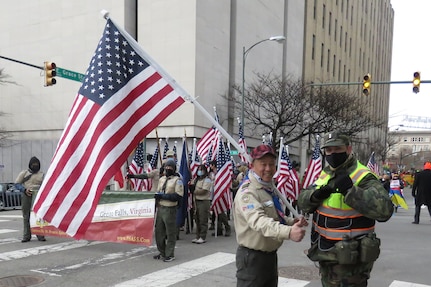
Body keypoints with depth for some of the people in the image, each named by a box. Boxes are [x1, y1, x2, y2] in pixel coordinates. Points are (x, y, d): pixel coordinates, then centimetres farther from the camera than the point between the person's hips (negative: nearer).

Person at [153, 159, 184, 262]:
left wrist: (163, 196, -18)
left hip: (170, 210, -7)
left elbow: (178, 196, -15)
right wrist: (156, 196, 3)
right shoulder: (162, 179, 15)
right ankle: (162, 253, 30)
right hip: (160, 208, 7)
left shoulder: (177, 180, -7)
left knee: (170, 233, 1)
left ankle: (170, 255, 12)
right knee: (159, 232, 14)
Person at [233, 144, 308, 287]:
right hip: (252, 257, -9)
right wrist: (288, 232, -54)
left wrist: (292, 222, 1)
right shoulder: (247, 192, -22)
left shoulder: (270, 188, 9)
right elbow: (258, 221, -40)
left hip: (271, 254, 9)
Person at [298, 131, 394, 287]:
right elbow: (302, 201, 8)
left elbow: (384, 210, -29)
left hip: (350, 258, -7)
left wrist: (351, 191, -34)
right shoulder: (325, 174, 7)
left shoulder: (363, 177, -16)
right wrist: (316, 195, -13)